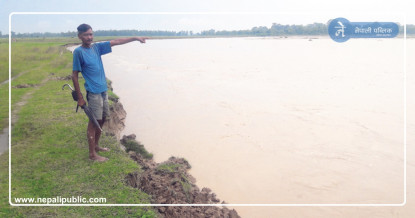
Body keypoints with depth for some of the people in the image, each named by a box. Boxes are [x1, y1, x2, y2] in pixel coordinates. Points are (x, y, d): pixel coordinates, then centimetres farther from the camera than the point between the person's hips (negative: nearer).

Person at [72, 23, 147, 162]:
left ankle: (96, 145, 34)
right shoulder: (78, 52, -10)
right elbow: (74, 75, -10)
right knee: (94, 122, -1)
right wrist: (80, 97, -11)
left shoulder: (96, 47, 8)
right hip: (93, 92, -8)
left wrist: (136, 38, 10)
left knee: (102, 119, 17)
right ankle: (92, 154, 9)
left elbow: (116, 42, 11)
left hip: (103, 90, 8)